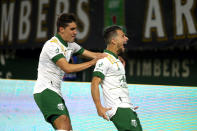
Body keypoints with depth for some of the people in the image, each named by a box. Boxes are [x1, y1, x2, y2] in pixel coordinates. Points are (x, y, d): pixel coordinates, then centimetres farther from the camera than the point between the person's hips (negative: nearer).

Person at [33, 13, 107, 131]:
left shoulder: (70, 45, 14)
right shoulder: (52, 45, -14)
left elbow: (92, 54, 18)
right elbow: (67, 68, -22)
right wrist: (91, 63, -18)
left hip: (55, 92, 10)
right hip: (45, 90, -10)